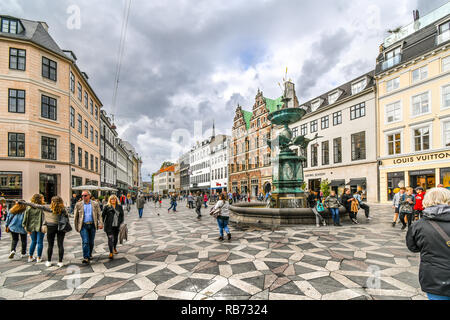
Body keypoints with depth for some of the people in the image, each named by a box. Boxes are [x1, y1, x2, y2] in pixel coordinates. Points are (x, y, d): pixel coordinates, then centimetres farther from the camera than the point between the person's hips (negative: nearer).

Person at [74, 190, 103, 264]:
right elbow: (75, 217, 10)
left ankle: (90, 255, 30)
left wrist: (100, 223, -9)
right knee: (85, 242, -10)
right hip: (83, 226, -1)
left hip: (92, 225, 1)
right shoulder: (78, 205, 5)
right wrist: (76, 227, 8)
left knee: (91, 242, 10)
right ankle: (86, 258, -5)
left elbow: (99, 214, 3)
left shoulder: (95, 204, 5)